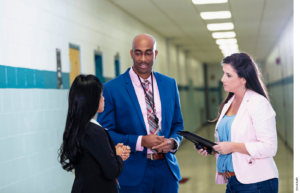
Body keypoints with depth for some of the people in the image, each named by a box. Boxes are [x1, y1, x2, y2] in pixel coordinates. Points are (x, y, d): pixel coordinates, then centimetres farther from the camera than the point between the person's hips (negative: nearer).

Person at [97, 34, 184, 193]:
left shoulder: (170, 84, 8)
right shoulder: (112, 88, -5)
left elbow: (177, 124, 14)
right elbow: (105, 133, -7)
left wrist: (173, 141, -8)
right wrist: (140, 141, -18)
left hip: (167, 169, 4)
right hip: (133, 173, -3)